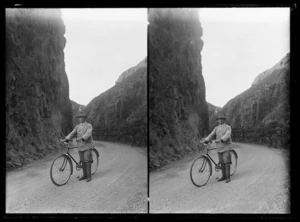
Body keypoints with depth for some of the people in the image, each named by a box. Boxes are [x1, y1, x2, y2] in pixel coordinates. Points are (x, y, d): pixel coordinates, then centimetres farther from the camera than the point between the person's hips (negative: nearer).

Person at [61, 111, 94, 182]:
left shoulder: (89, 125, -4)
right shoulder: (77, 126, 13)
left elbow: (88, 133, -21)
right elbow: (72, 133, 2)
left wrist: (82, 138, -37)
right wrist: (66, 139, -15)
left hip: (87, 145, -5)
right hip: (80, 146, 5)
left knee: (87, 160, -8)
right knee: (83, 161, 8)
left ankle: (89, 176, -4)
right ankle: (84, 175, 18)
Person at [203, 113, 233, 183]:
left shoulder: (228, 127, -2)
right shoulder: (216, 128, 13)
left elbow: (227, 135, -20)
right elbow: (211, 135, 2)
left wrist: (222, 139, -37)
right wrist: (206, 140, -15)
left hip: (226, 147, -5)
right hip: (219, 148, 5)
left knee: (226, 162, -8)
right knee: (221, 162, 8)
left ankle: (228, 177, -3)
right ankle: (223, 176, 18)